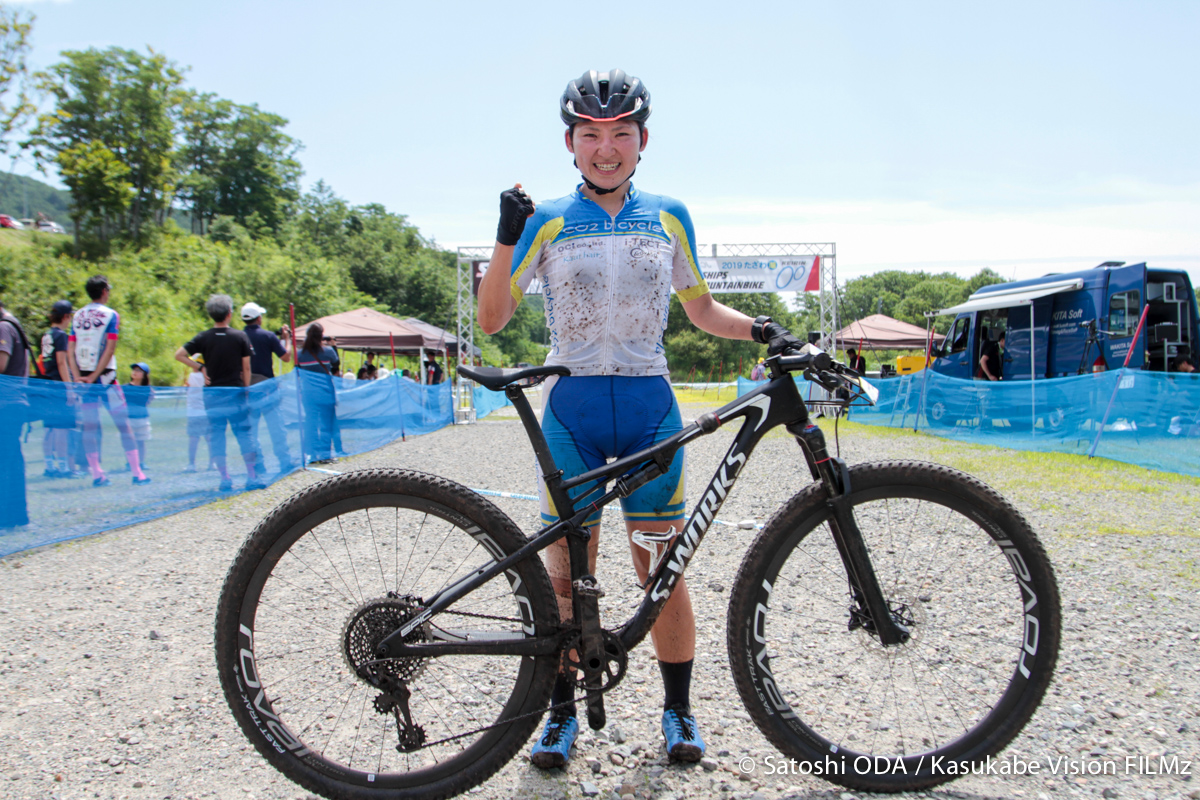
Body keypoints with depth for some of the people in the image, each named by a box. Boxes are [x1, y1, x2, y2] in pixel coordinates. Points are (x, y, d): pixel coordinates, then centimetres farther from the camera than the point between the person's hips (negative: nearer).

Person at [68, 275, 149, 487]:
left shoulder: (77, 316, 12)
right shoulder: (111, 315, -3)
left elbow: (70, 349, 4)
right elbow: (110, 348, -12)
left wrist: (77, 376, -3)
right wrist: (95, 375, -11)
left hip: (84, 379, 5)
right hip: (105, 378, -5)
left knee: (90, 426, 8)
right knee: (123, 424, 0)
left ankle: (97, 474, 9)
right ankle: (137, 473, -1)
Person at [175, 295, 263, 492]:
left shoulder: (203, 337, 0)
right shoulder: (240, 336, -2)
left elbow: (179, 355, -3)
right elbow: (246, 367, -1)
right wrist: (245, 388, 8)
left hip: (213, 392, 1)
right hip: (235, 391, -1)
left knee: (216, 434, 5)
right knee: (243, 433, 4)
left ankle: (225, 479, 3)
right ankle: (252, 477, 3)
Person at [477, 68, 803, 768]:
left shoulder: (669, 216, 8)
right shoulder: (546, 221, 3)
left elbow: (702, 310, 15)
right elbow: (493, 320, -1)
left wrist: (761, 329, -2)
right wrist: (507, 238, -14)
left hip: (649, 407, 1)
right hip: (572, 406, -1)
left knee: (663, 567, 4)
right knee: (567, 572, 4)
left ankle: (679, 710, 22)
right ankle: (562, 710, 22)